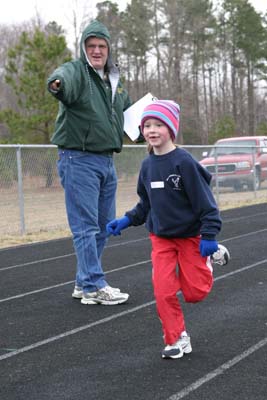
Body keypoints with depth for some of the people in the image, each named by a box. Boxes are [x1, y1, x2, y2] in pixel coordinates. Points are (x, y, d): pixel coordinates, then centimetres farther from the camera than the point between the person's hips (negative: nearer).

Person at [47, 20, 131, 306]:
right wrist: (57, 83, -58)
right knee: (86, 226, -7)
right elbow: (65, 79, -36)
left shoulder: (114, 82, 15)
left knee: (104, 226, 13)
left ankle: (84, 283, 23)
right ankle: (94, 287, -2)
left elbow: (129, 110, 33)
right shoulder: (76, 71, -10)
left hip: (106, 161, 9)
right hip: (79, 160, -9)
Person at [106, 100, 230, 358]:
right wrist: (127, 221, 2)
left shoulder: (184, 162, -19)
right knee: (163, 290, -8)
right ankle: (176, 339, 7)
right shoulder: (147, 166, 0)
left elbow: (204, 199, -17)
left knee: (194, 292, 4)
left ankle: (210, 256, 33)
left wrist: (209, 235, -20)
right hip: (160, 237, 4)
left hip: (190, 236, -4)